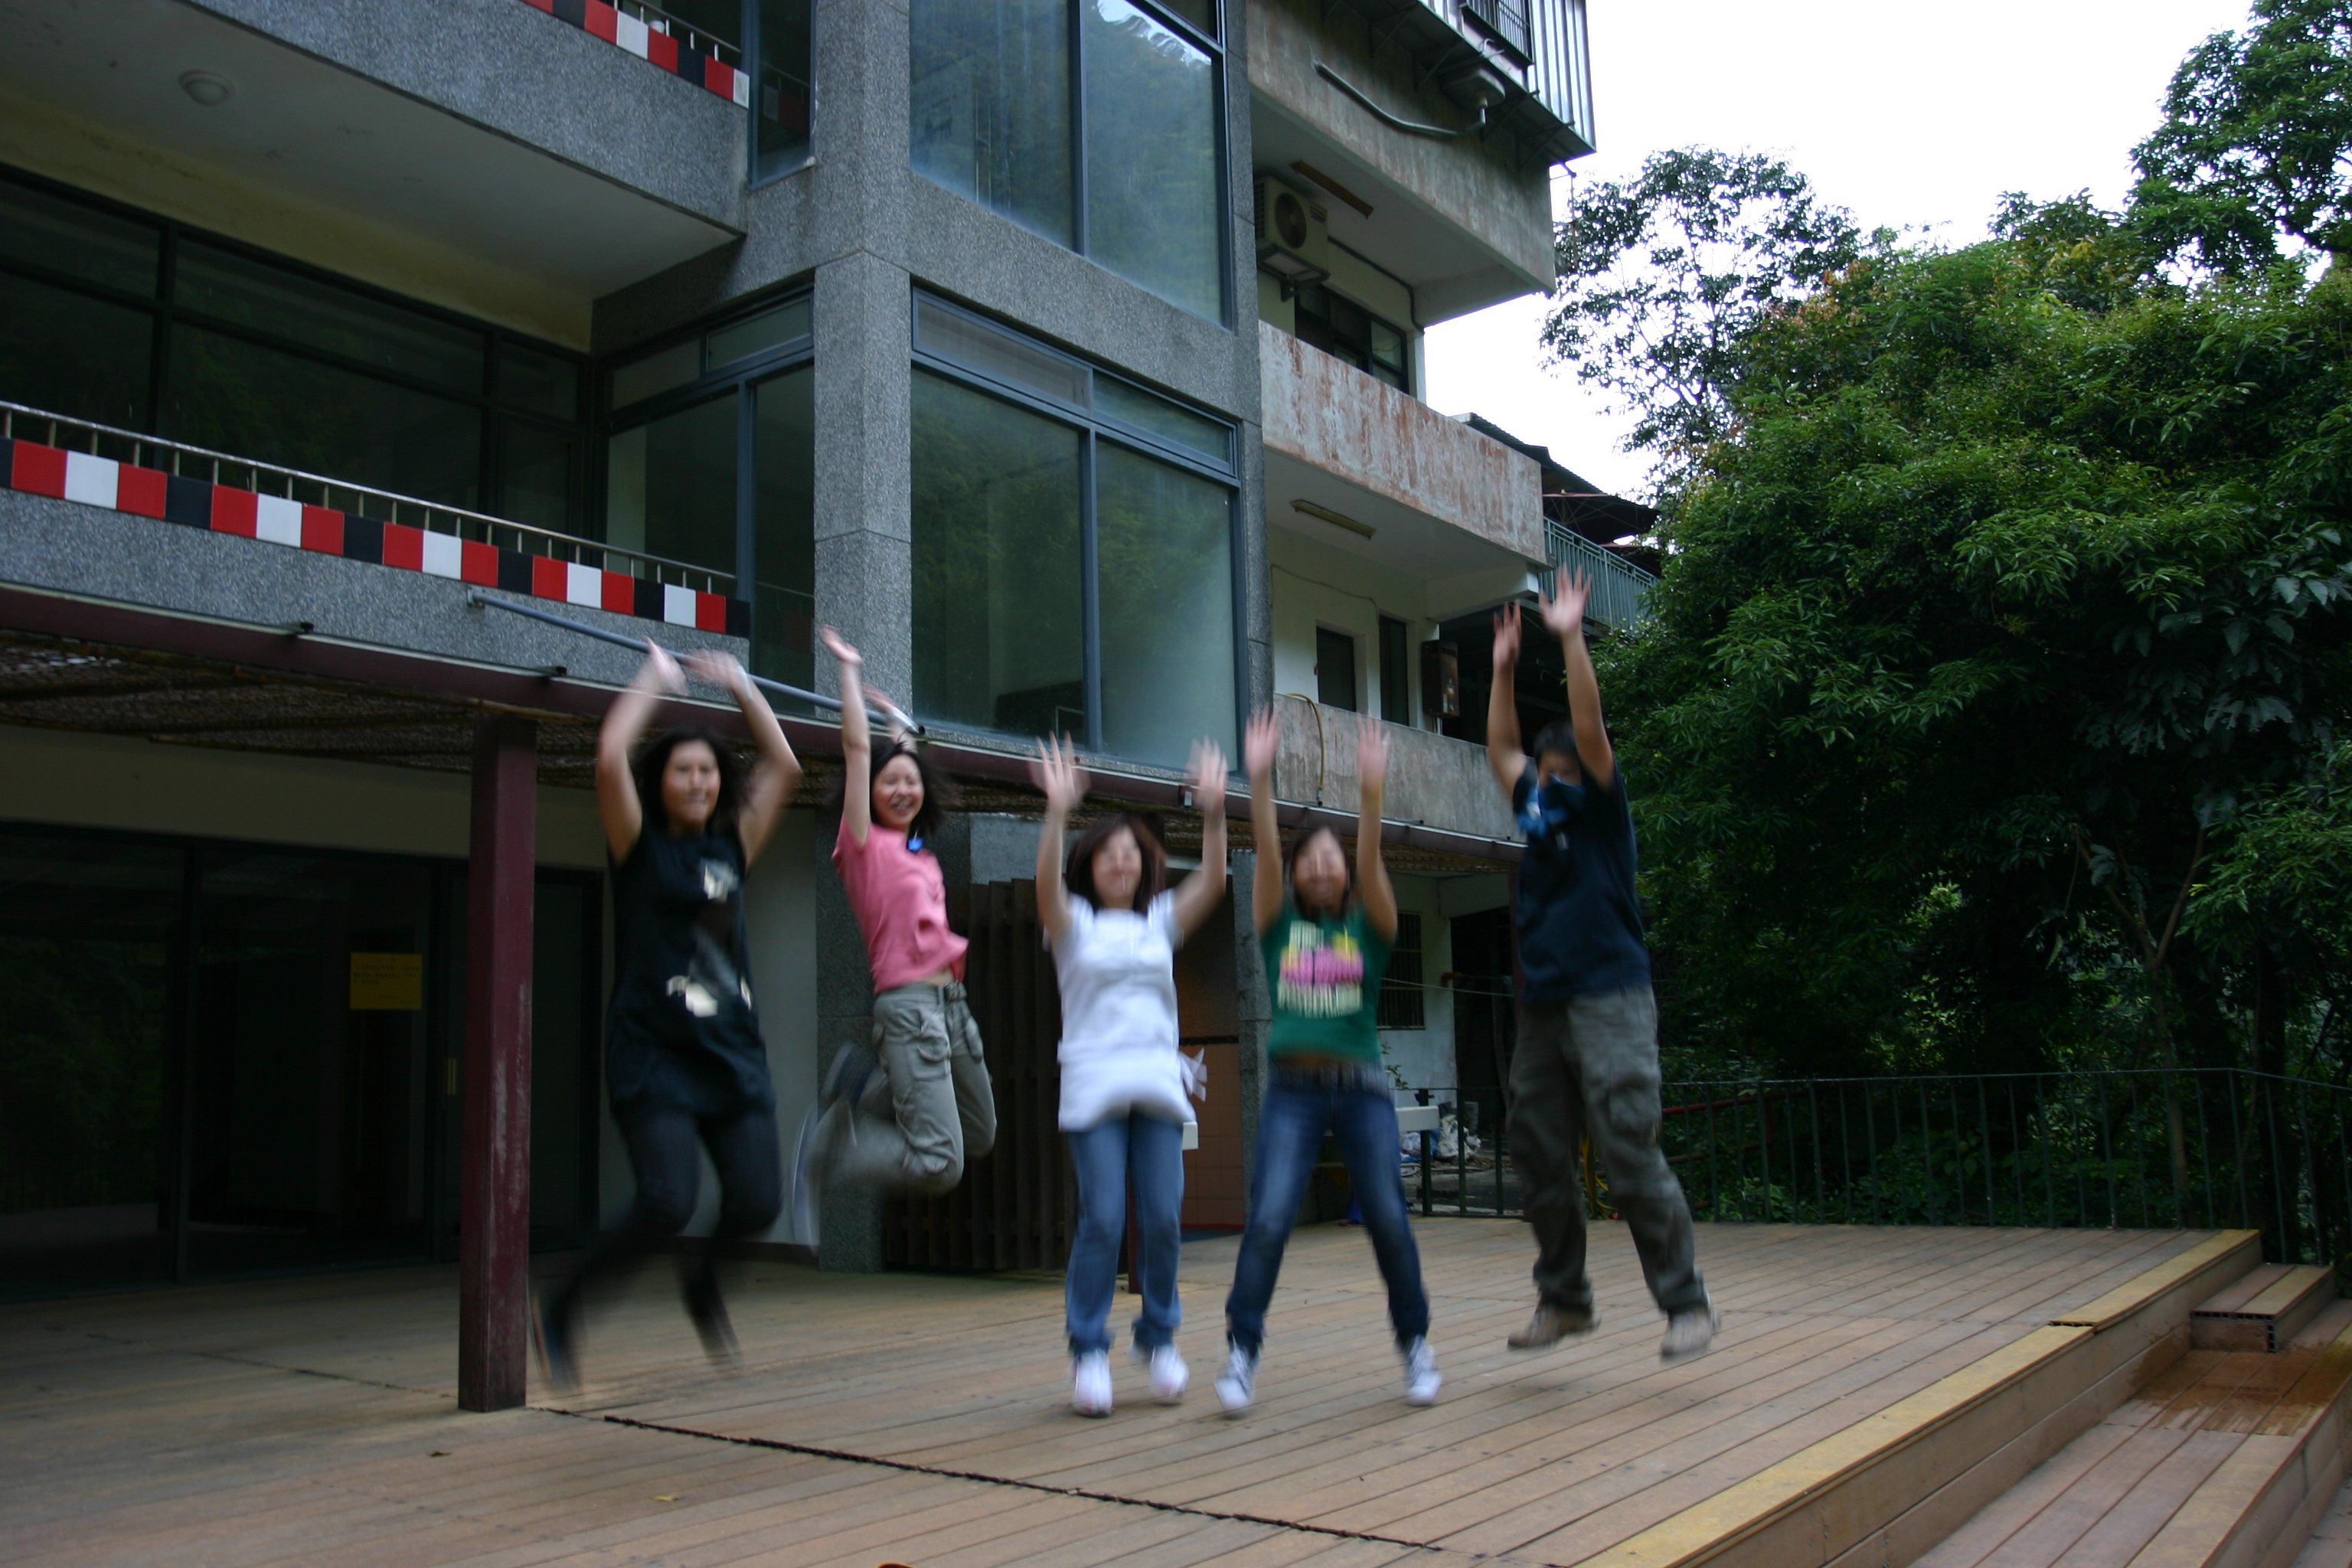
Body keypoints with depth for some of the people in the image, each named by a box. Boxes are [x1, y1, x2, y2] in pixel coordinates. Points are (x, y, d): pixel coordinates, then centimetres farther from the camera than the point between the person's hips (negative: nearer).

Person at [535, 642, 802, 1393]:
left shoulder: (731, 847, 13)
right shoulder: (639, 846, 2)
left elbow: (784, 767, 12)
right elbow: (609, 758, -12)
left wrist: (739, 685, 13)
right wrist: (654, 677, -1)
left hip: (733, 1054, 5)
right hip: (654, 1054, -4)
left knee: (758, 1202, -7)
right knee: (668, 1204, -18)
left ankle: (701, 1282, 26)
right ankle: (559, 1310, 6)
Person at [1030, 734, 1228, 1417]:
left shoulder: (1161, 921, 15)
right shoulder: (1073, 923, 8)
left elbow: (1212, 882, 0)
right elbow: (1046, 883, -13)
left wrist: (1213, 813, -14)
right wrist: (1058, 813, -27)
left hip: (1159, 1085, 3)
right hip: (1094, 1087, -3)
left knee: (1163, 1220, -1)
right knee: (1101, 1221, -9)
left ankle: (1159, 1339, 16)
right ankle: (1089, 1350, 3)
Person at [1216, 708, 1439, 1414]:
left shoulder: (1369, 927, 6)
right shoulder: (1280, 926, 8)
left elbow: (1370, 864, -12)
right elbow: (1265, 853, -6)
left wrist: (1370, 792, -28)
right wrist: (1260, 781, -20)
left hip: (1362, 1088, 0)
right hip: (1292, 1089, 0)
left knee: (1388, 1218, -4)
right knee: (1268, 1219, -12)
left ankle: (1415, 1343, 16)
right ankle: (1242, 1351, -1)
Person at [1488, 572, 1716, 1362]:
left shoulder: (1601, 808, 0)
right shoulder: (1537, 807, 16)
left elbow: (1591, 729, -12)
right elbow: (1499, 745, 25)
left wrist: (1572, 638, -10)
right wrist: (1503, 667, 22)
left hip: (1609, 1001, -7)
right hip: (1542, 1007, 7)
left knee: (1630, 1157, -11)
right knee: (1540, 1161, 8)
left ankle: (1686, 1303, -2)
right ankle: (1563, 1298, 19)